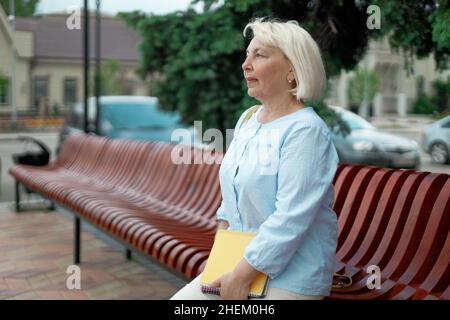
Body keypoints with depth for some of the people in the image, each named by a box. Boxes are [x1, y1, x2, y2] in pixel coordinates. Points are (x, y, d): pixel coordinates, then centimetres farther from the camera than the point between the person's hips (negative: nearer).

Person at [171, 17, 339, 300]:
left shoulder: (305, 131, -19)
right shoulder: (248, 119, 8)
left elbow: (290, 220, -24)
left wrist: (242, 276, -21)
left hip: (290, 276, -7)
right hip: (241, 259, 7)